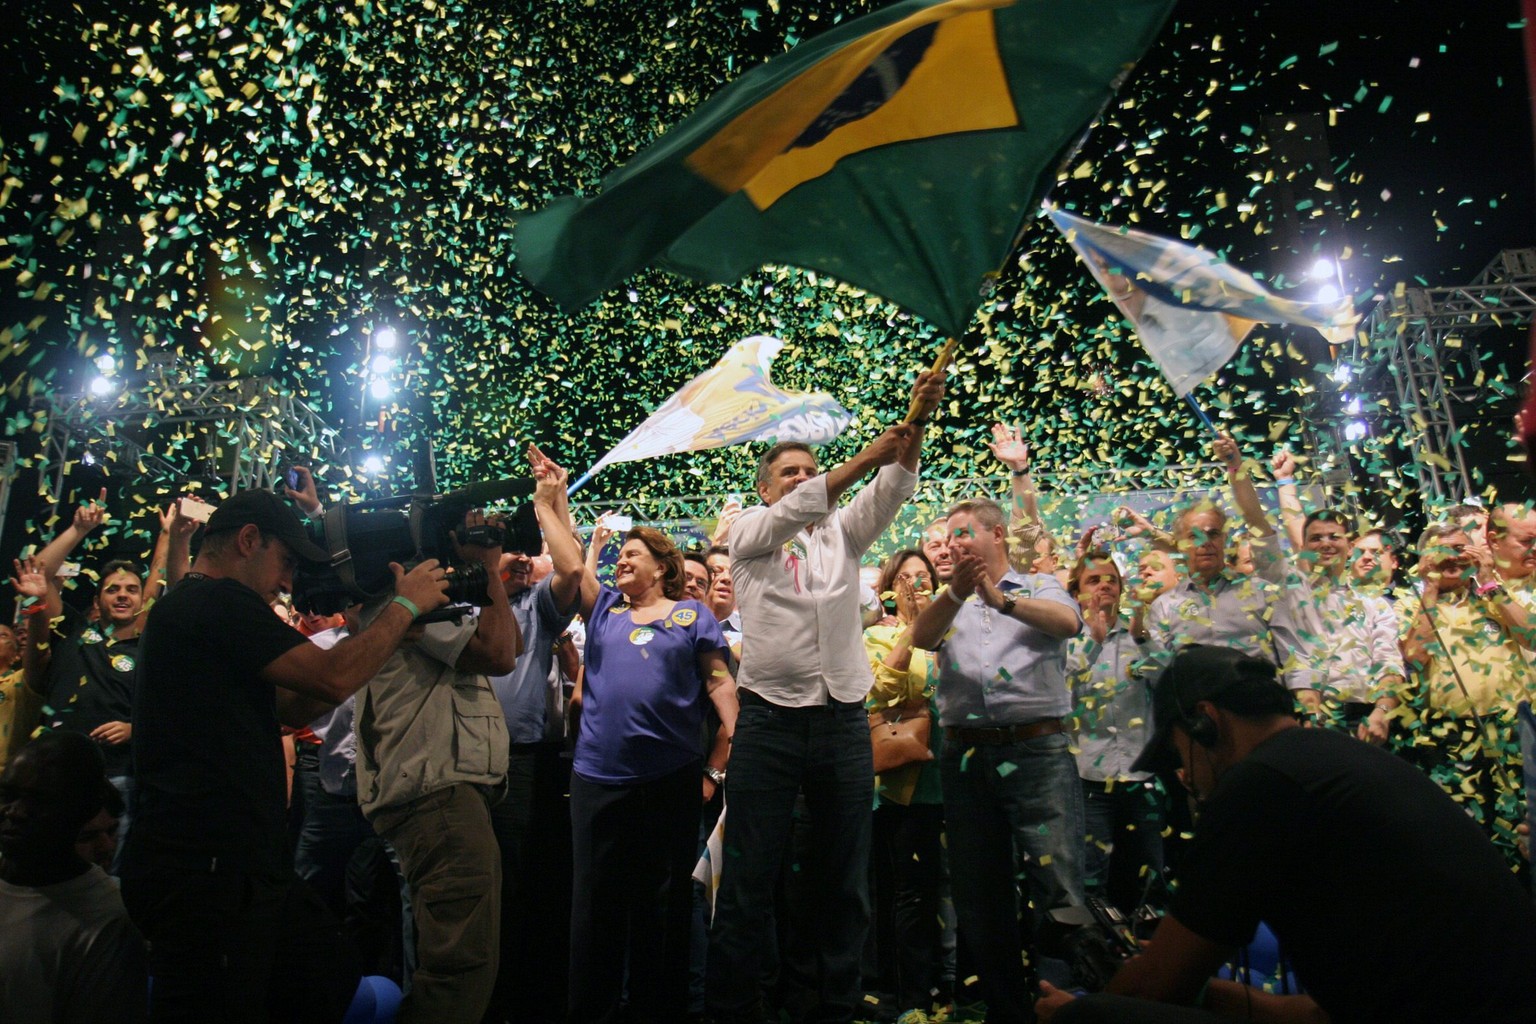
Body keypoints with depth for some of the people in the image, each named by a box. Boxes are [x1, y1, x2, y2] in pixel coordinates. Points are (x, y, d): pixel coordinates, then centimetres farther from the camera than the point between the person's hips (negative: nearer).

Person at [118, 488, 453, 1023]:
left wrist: (386, 628, 13)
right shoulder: (218, 601, -13)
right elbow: (332, 679, -19)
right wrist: (406, 604, -5)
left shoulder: (190, 607, 20)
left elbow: (294, 708, 20)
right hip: (206, 873, -10)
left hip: (244, 868, 10)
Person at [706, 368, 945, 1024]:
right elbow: (794, 512, -14)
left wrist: (917, 420, -17)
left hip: (844, 723, 3)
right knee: (749, 878, 1)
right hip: (768, 721, -3)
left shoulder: (844, 532, 15)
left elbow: (893, 488, -1)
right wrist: (865, 455, -22)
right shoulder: (749, 531, 6)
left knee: (845, 881, 10)